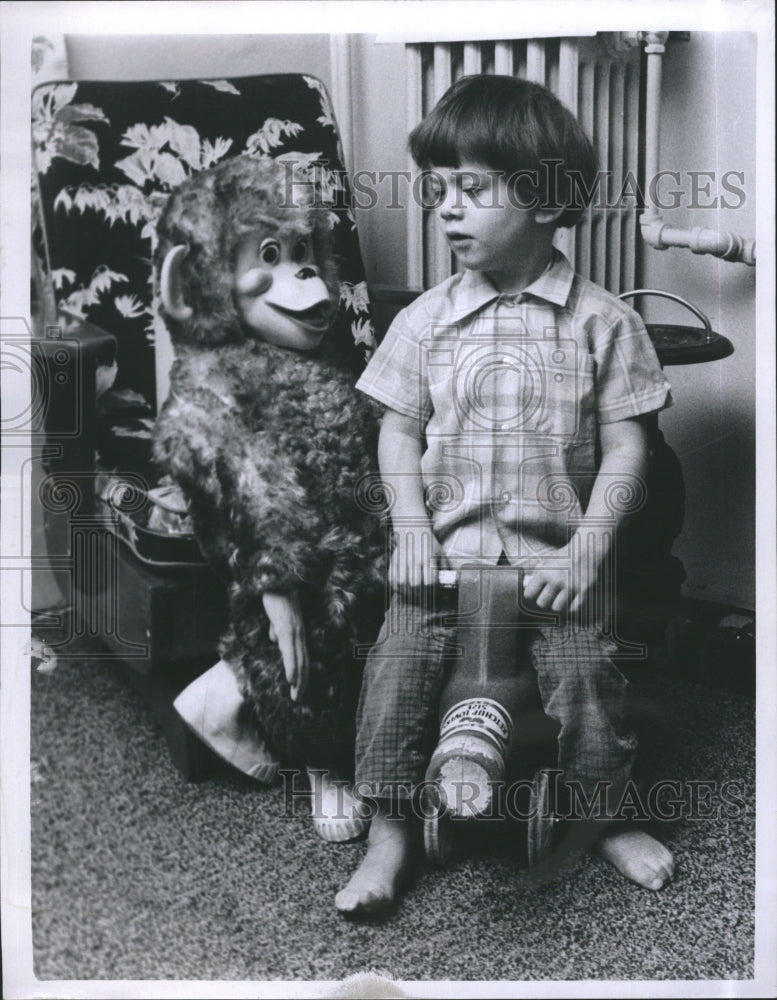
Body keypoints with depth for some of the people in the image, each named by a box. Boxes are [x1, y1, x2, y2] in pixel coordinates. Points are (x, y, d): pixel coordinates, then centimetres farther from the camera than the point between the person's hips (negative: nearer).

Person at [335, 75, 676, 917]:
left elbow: (625, 446, -2)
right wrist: (411, 530, -6)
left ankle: (612, 817, 17)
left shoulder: (600, 321, -2)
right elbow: (398, 432, 7)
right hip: (443, 547, 2)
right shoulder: (425, 319, 4)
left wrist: (587, 550, -11)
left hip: (551, 553, -1)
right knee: (397, 667, -13)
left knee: (584, 672, -13)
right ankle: (389, 834, 6)